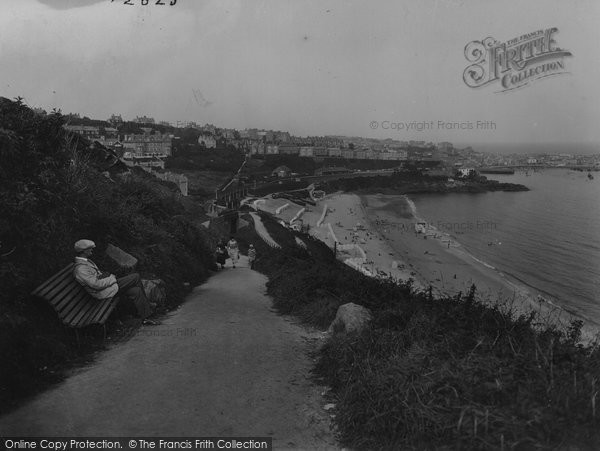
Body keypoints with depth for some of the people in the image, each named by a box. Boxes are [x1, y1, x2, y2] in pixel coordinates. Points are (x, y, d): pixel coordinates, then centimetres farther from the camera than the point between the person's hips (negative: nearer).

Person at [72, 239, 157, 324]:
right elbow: (96, 284, -26)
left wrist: (110, 275, 7)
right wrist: (112, 279, -16)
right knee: (136, 277, -9)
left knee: (136, 291, 0)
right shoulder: (80, 269, -22)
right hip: (104, 292, -10)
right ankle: (147, 304, 9)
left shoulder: (86, 261, 11)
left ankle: (145, 318, 10)